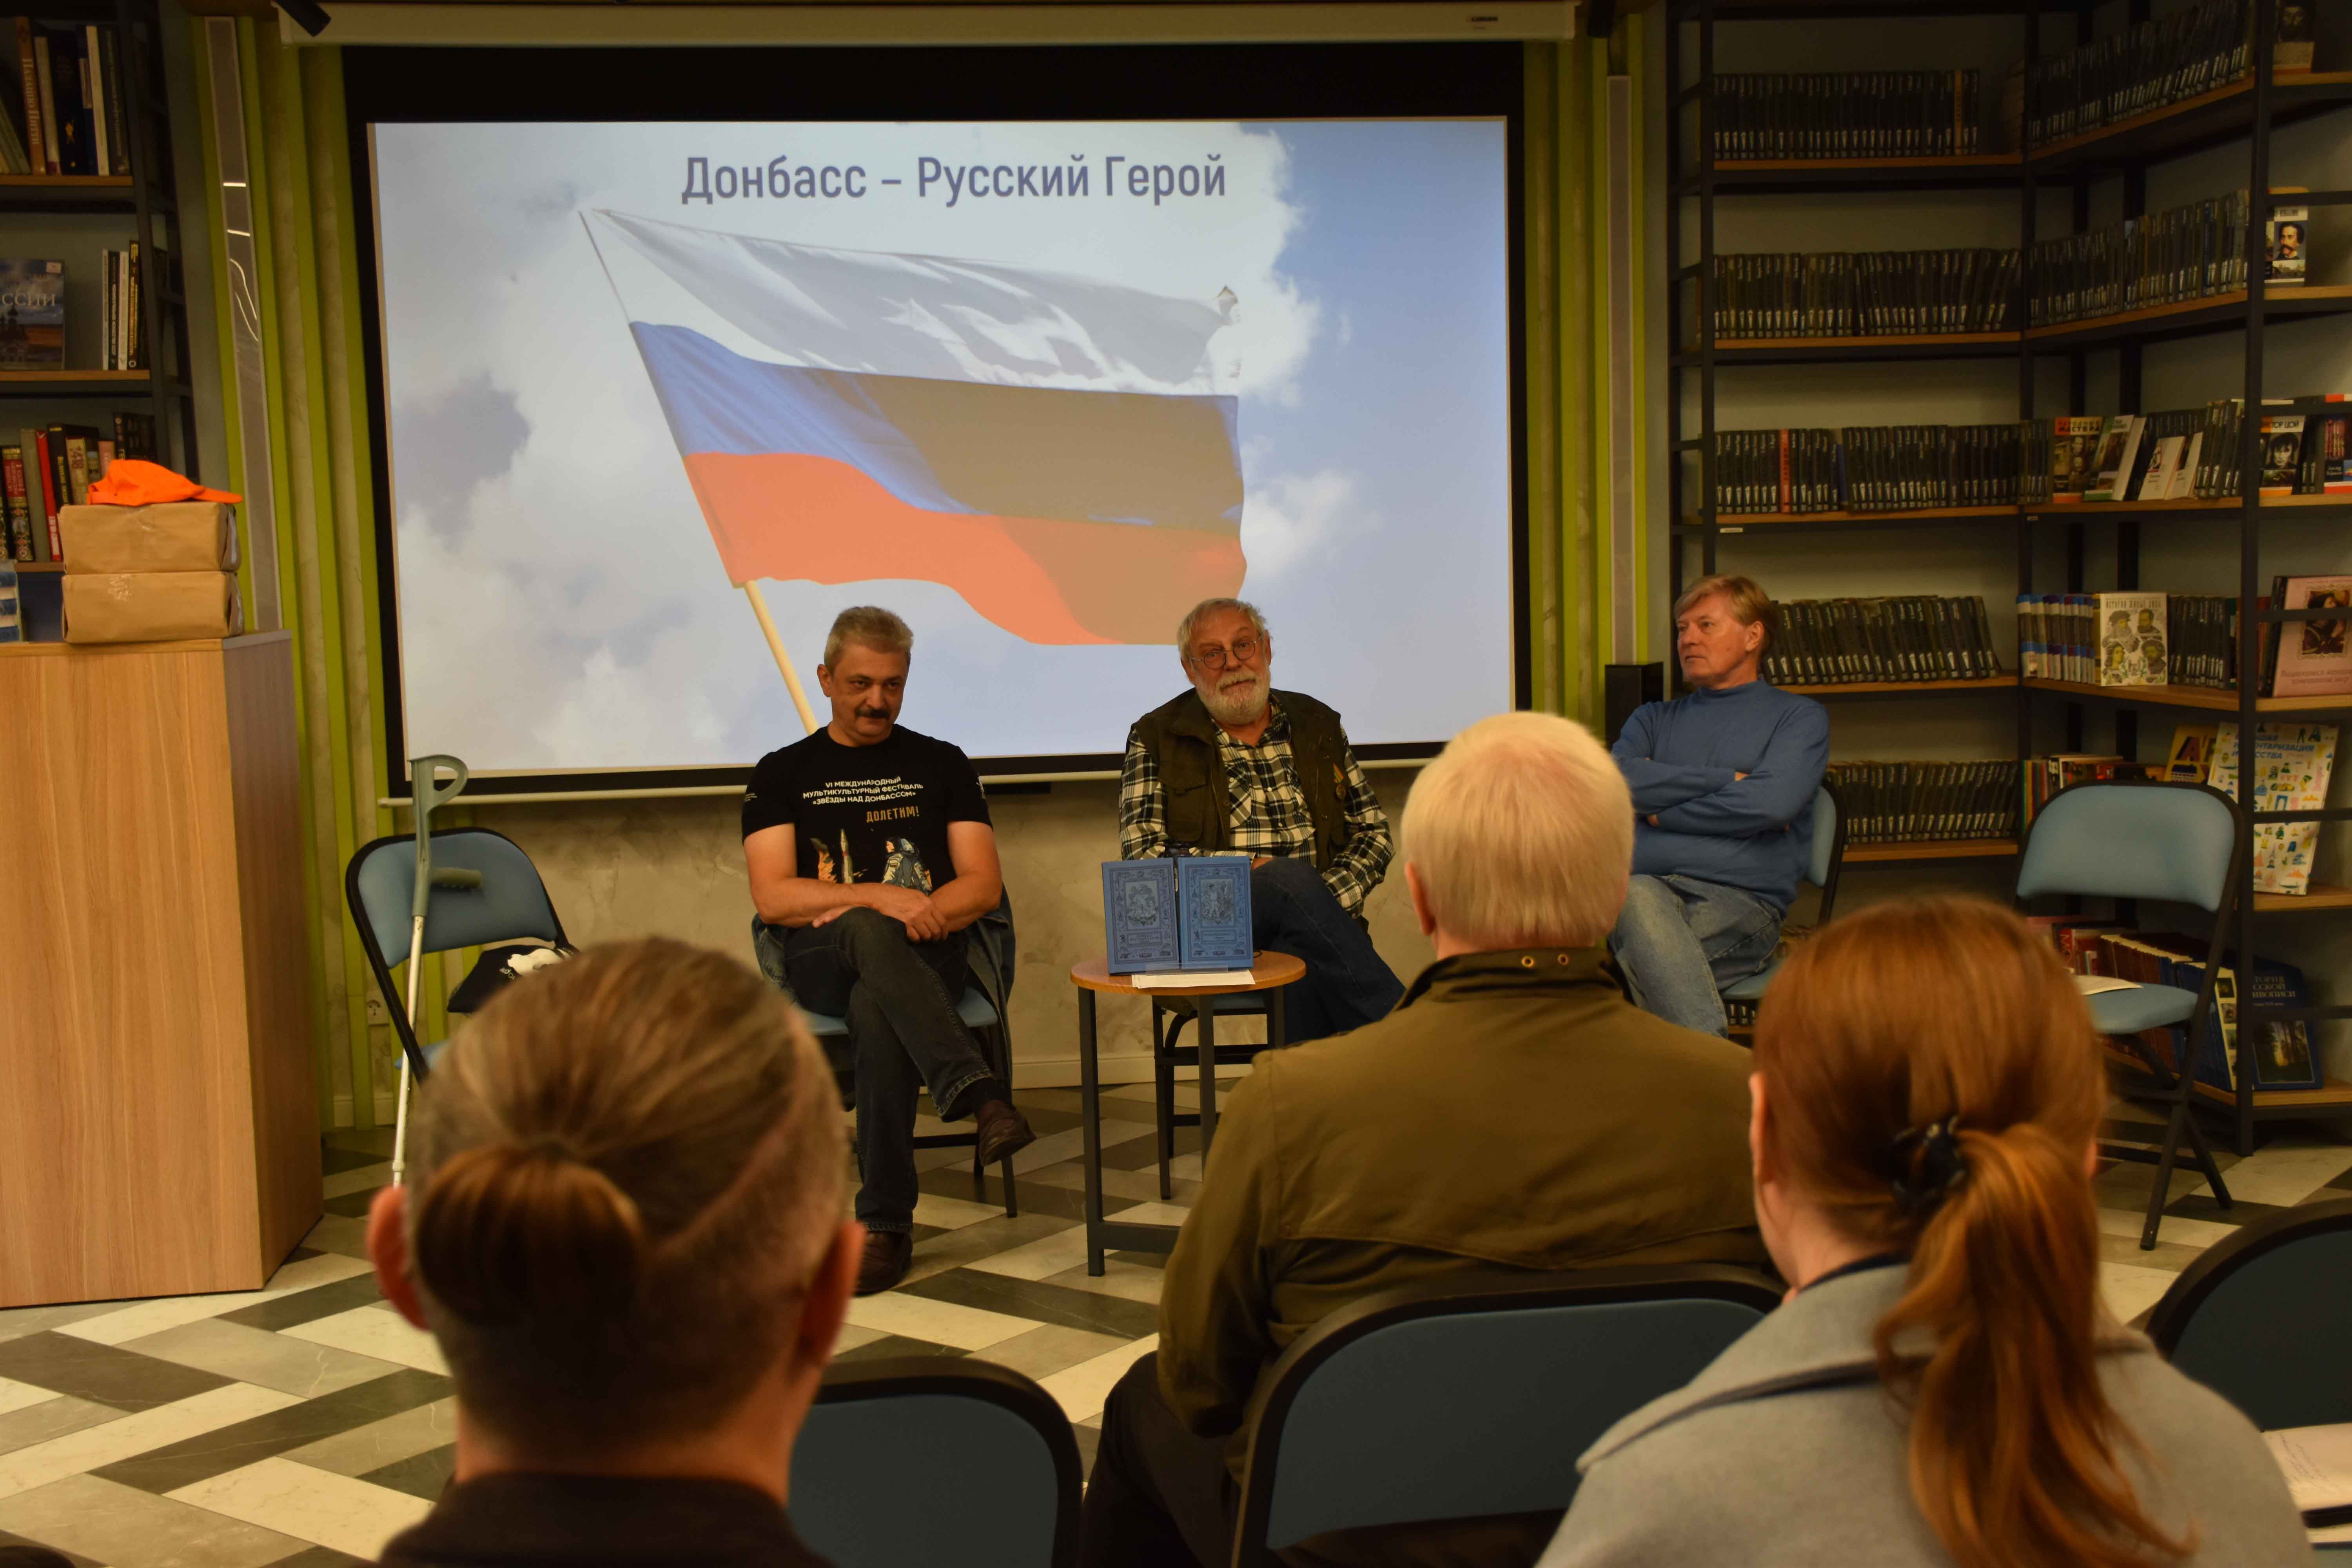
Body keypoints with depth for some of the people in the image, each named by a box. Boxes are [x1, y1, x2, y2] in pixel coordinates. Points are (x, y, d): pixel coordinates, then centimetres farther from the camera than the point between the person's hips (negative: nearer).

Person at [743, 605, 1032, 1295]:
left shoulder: (941, 765, 19)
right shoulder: (784, 774, 16)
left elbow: (983, 884, 10)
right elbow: (773, 897, 1)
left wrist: (921, 914, -10)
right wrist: (879, 899, -13)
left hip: (928, 953, 1)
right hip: (820, 960, -1)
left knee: (877, 1010, -37)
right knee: (869, 935, -39)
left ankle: (887, 1222, -37)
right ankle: (981, 1096, -51)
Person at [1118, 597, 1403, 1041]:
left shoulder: (1318, 726, 18)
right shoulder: (1156, 738, 9)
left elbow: (1373, 831, 16)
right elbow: (1142, 855, -2)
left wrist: (1328, 899, -5)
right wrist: (1251, 867, -12)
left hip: (1311, 916, 2)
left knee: (1303, 954, -35)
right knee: (1294, 877, -33)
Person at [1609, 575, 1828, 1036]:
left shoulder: (1799, 716, 16)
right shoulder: (1653, 718, 28)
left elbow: (1771, 802, -5)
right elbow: (1616, 780, 5)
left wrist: (1662, 815, 3)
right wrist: (1726, 780, 0)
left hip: (1740, 901, -3)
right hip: (1647, 883, 3)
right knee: (1638, 898, -36)